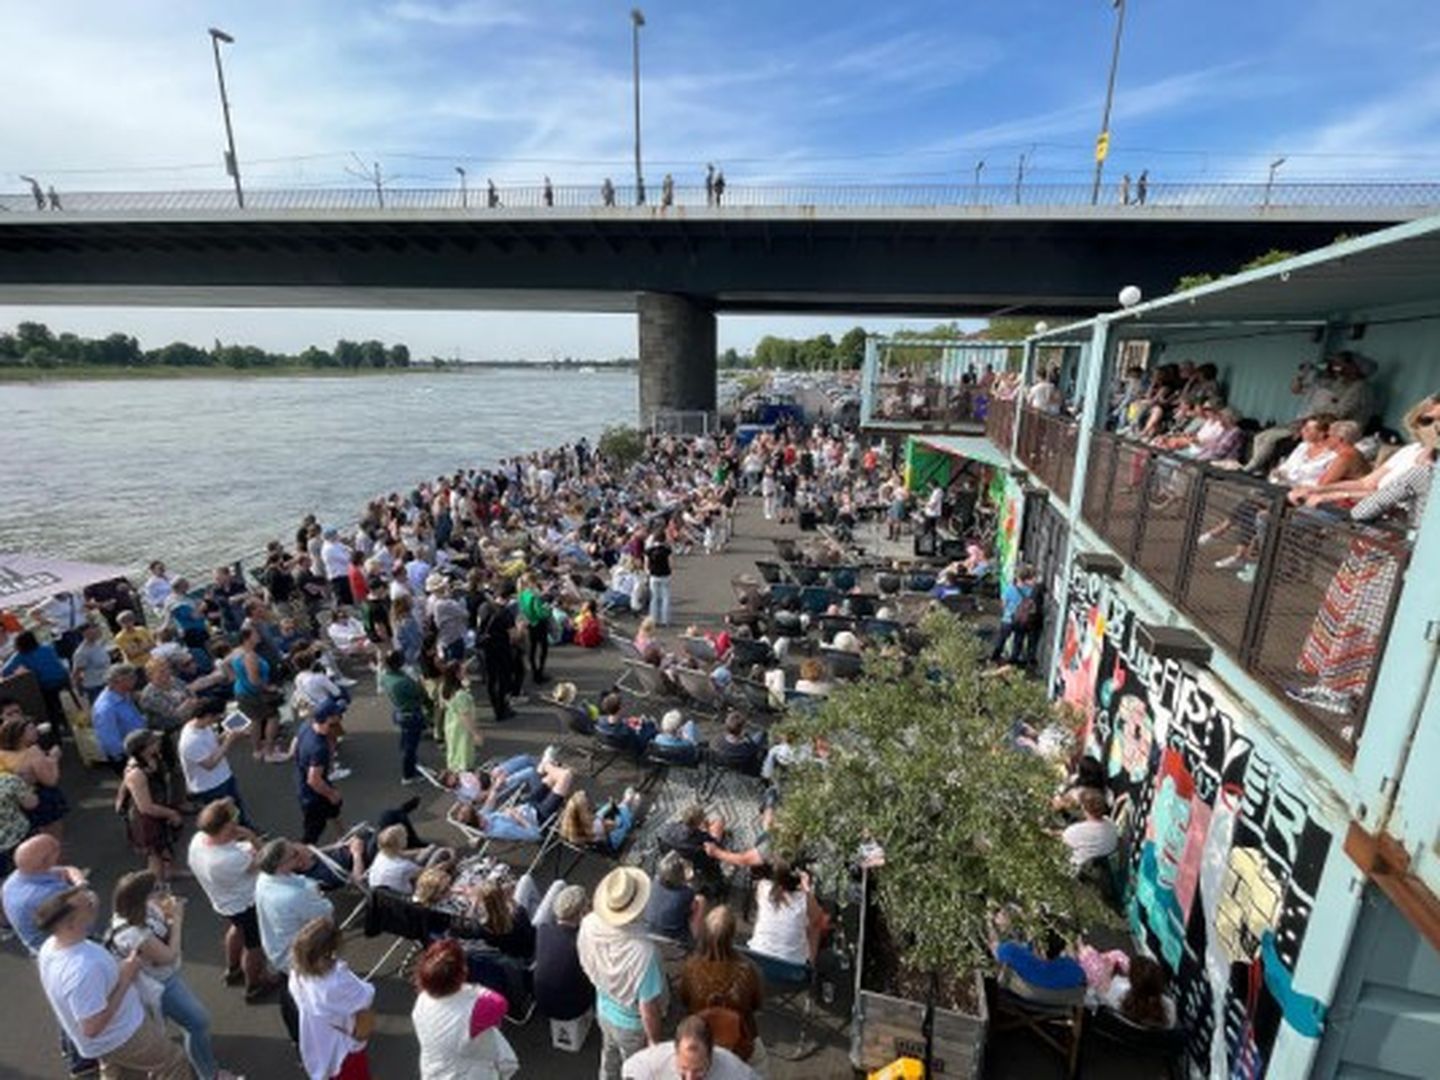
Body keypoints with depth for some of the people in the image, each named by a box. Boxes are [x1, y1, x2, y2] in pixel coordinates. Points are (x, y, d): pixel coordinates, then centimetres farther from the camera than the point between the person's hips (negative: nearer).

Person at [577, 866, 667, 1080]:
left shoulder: (589, 925, -26)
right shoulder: (643, 951, -43)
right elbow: (648, 1006, -29)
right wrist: (655, 1040, -10)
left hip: (604, 1010, 5)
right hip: (633, 1024, -4)